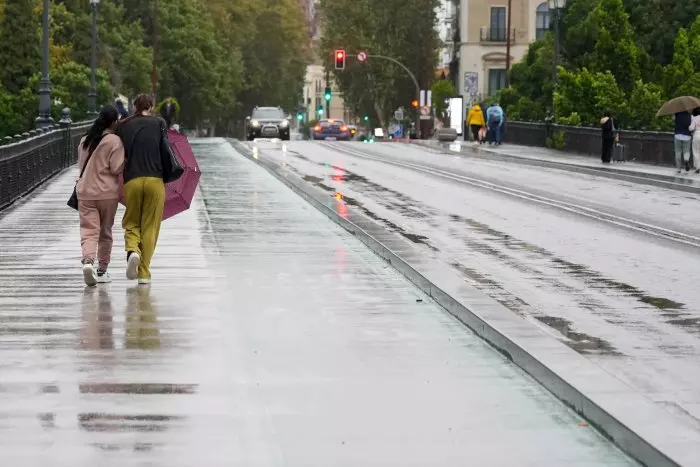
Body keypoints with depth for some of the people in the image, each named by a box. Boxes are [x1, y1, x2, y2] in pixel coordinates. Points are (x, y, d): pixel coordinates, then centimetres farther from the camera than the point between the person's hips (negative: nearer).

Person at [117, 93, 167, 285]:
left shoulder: (124, 126, 7)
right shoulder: (159, 123, 5)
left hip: (131, 181, 1)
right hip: (155, 180, -1)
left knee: (131, 223, 16)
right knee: (150, 227, 7)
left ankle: (132, 250, -15)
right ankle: (144, 273, 6)